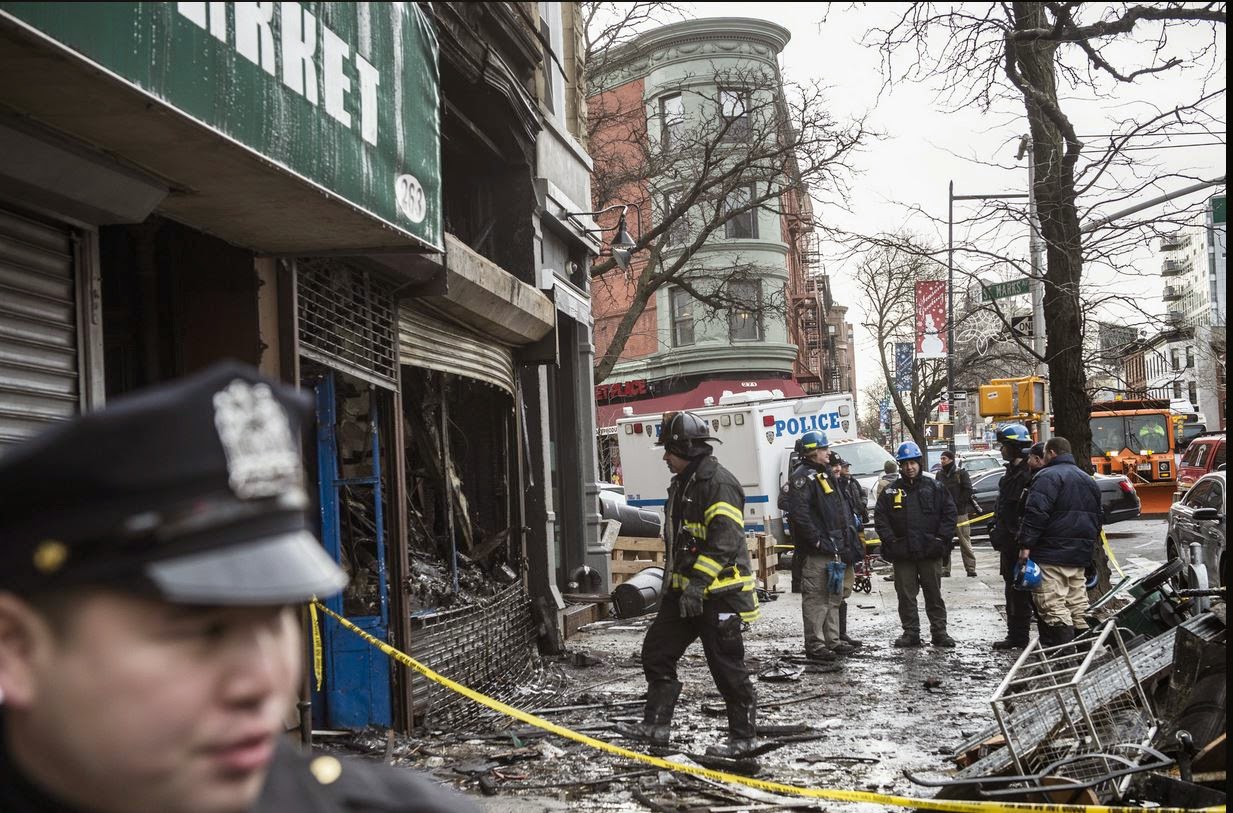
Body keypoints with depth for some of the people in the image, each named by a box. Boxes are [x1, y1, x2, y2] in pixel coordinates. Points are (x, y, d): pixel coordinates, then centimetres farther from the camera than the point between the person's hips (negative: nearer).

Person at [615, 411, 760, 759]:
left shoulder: (718, 483, -16)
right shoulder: (682, 484, 16)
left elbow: (724, 541, -24)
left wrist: (698, 581, -28)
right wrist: (671, 580, 25)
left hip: (718, 592, -10)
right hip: (686, 591, 10)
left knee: (727, 666, -2)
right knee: (657, 650, 10)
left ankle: (744, 737, 9)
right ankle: (656, 725, 18)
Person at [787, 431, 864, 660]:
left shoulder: (826, 475, 20)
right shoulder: (803, 477, -12)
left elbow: (843, 509, 29)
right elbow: (798, 513, -23)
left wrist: (846, 542, 19)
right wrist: (816, 540, -22)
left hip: (835, 549, 10)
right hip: (817, 552, -10)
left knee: (834, 597, 16)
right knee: (816, 598, -6)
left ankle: (832, 640, 25)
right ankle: (815, 644, -3)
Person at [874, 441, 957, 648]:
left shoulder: (934, 487, 4)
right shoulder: (891, 491, 7)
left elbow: (949, 513, 4)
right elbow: (880, 517, 5)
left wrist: (942, 538, -5)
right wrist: (890, 540, -5)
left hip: (930, 552, -1)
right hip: (902, 553, 1)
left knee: (934, 594, 5)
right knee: (906, 595, 4)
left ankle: (939, 631, 12)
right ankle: (911, 632, 12)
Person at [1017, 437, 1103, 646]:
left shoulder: (1047, 477, -9)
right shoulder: (1088, 480, 21)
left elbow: (1036, 513, -20)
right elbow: (1098, 517, 28)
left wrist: (1026, 545, -18)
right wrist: (1089, 546, 34)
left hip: (1052, 554, -9)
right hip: (1080, 556, 9)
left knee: (1053, 606, -11)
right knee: (1078, 606, 13)